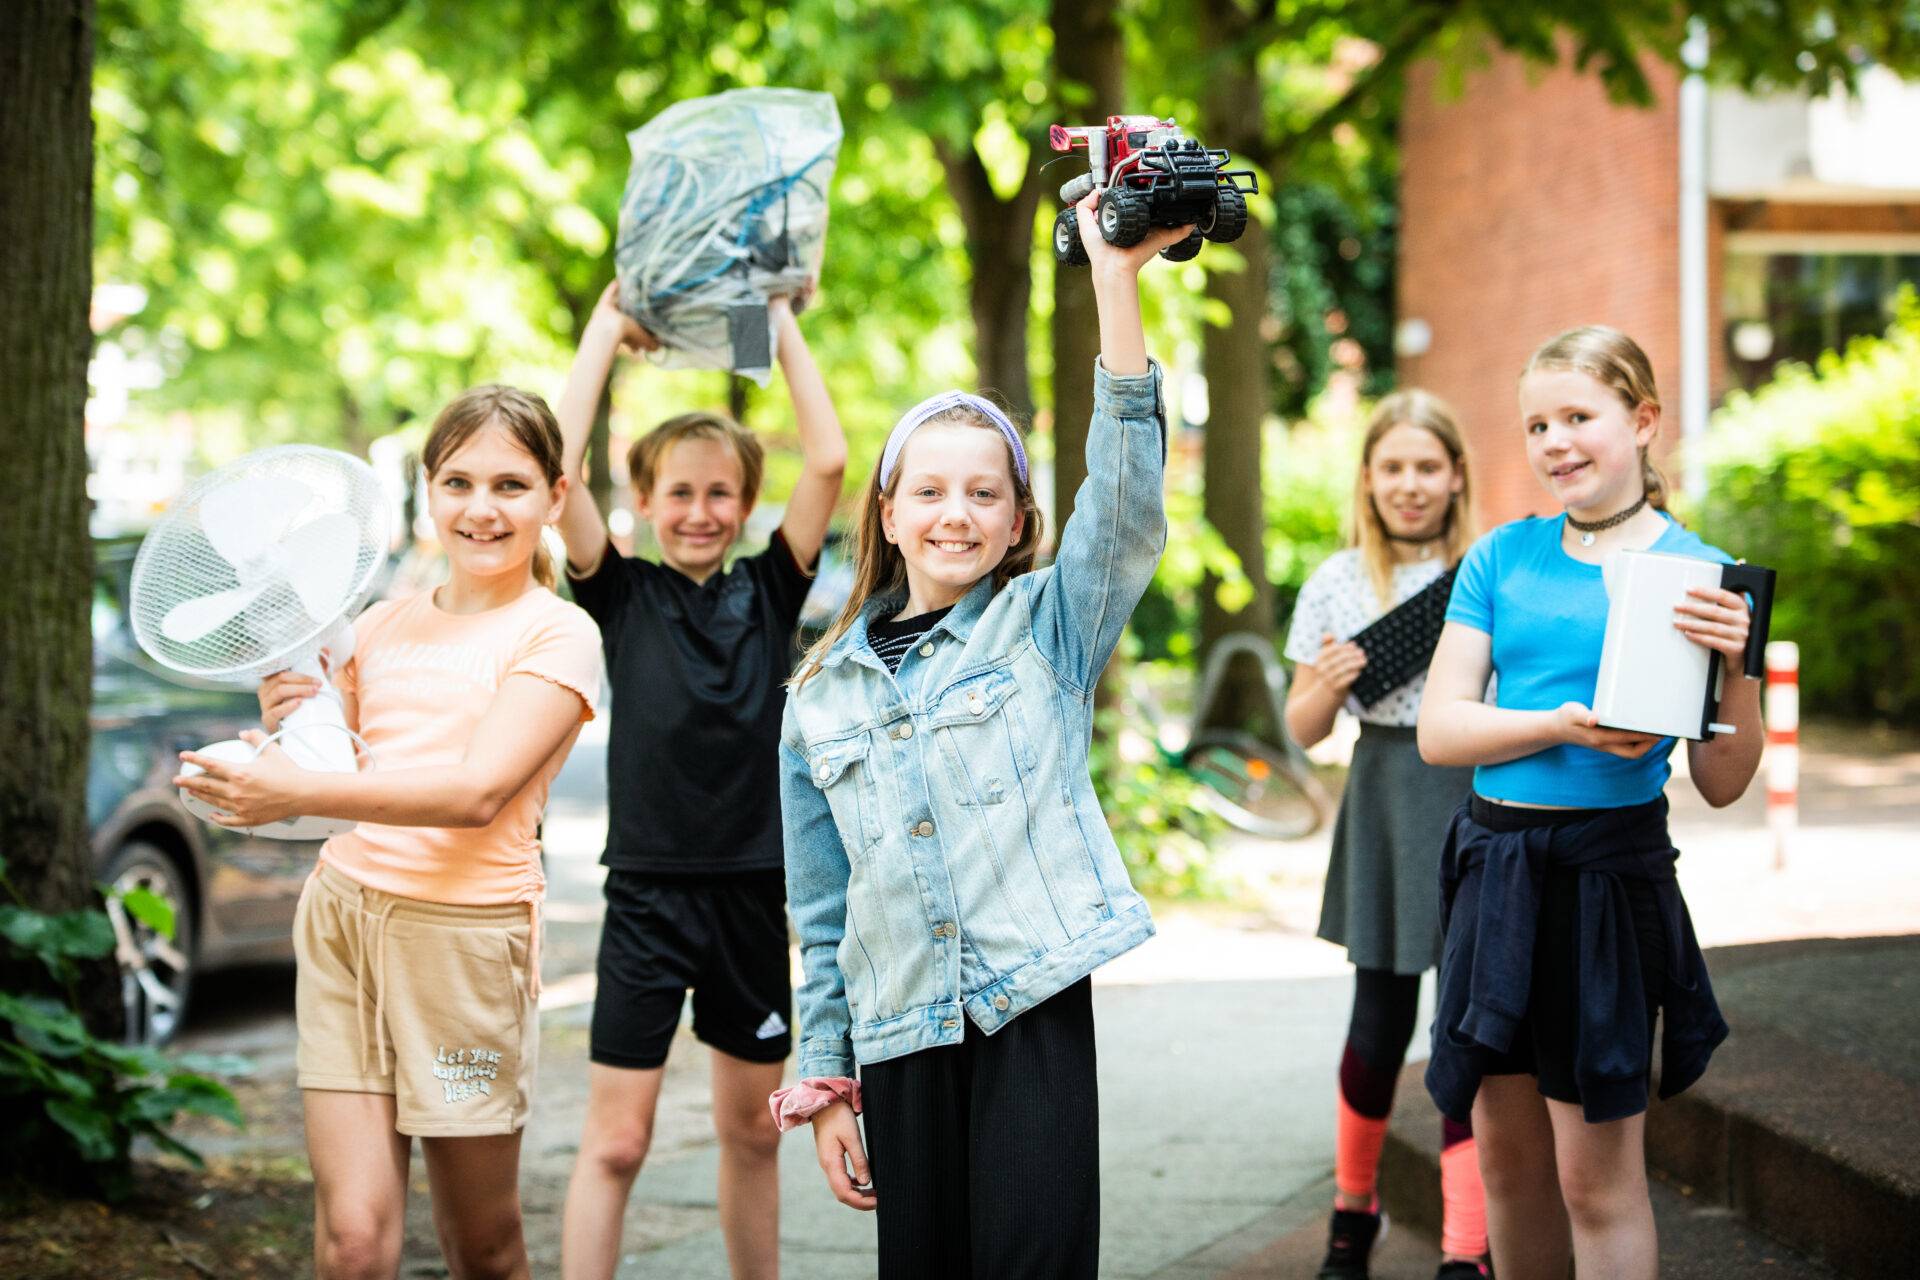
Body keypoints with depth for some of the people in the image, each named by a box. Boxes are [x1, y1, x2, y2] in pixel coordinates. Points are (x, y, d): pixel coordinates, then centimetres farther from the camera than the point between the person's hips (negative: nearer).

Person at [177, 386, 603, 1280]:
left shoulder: (557, 636, -3)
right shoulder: (383, 627, 13)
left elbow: (477, 791, -17)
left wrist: (302, 794, -25)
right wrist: (283, 728, 0)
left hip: (465, 934, -4)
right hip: (342, 912, 4)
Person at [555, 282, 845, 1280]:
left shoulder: (769, 591, 6)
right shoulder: (622, 593, 1)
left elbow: (829, 462, -4)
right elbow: (559, 466, -11)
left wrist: (783, 327, 1)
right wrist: (608, 332, -4)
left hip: (752, 892, 3)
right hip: (648, 890, -3)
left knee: (752, 1131, 13)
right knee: (615, 1140, -5)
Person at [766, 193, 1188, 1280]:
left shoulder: (1048, 626, 5)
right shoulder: (824, 694, 12)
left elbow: (1127, 500, -12)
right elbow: (822, 909, 15)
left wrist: (1116, 279, -20)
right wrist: (824, 1076, 11)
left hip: (1037, 1007, -3)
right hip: (900, 1032, 3)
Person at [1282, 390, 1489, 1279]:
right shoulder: (1337, 584, 6)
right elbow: (1303, 730, 9)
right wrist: (1327, 686, -11)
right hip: (1386, 798, 1)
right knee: (1381, 1016, 6)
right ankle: (1353, 1209, 30)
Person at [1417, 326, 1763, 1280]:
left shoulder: (1694, 573, -3)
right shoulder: (1503, 557, 6)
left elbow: (1722, 784, -3)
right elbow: (1439, 729, -1)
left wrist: (1735, 670, -20)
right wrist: (1562, 725, -16)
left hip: (1611, 865, -4)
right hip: (1495, 863, 4)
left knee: (1596, 1174, -1)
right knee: (1507, 1154, 13)